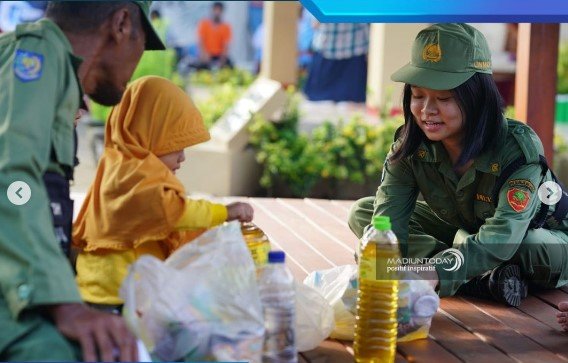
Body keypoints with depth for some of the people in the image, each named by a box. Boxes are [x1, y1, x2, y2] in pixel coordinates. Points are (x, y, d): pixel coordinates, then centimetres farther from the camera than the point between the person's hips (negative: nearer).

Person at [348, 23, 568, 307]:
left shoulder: (519, 148, -33)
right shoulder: (411, 146, -19)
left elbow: (501, 237, -46)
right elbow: (389, 218, -28)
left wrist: (434, 273, -63)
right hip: (462, 230, 6)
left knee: (544, 253, -41)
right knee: (361, 213, -13)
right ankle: (483, 281, -26)